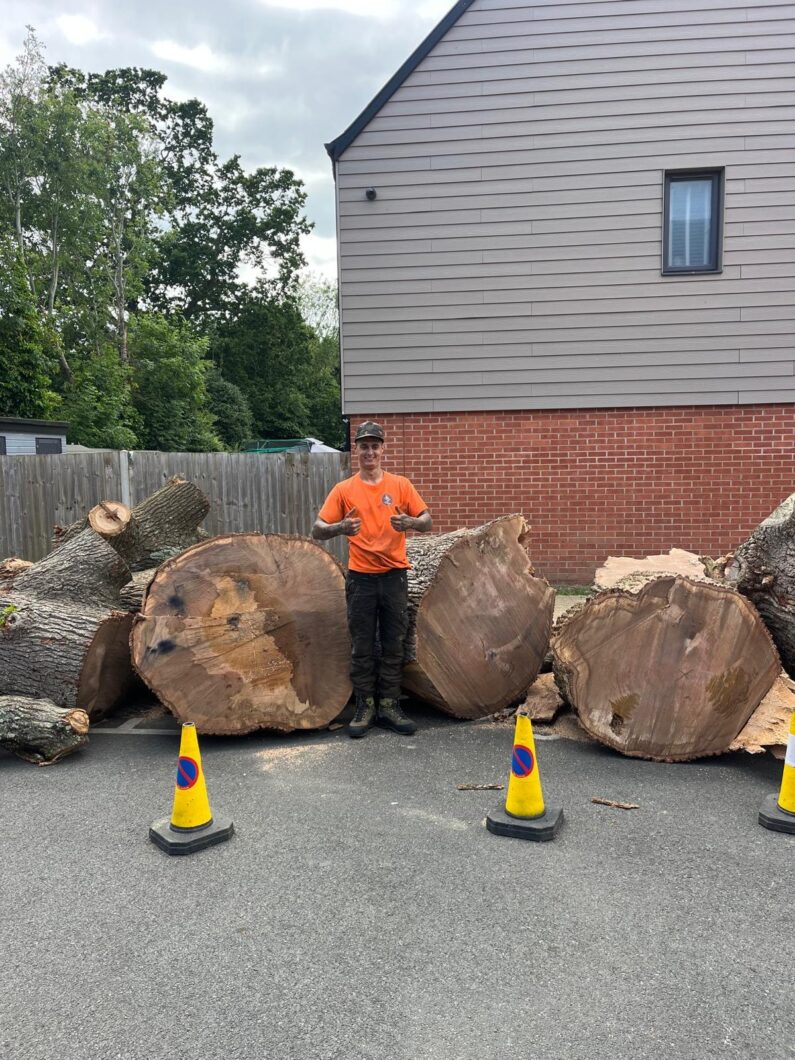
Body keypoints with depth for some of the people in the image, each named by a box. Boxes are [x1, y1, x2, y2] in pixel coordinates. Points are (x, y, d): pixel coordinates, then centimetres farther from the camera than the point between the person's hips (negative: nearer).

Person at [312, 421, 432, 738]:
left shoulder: (400, 485, 3)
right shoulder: (344, 490, 1)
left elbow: (427, 521, 3)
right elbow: (317, 530, -3)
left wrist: (410, 522, -20)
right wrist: (341, 528, -24)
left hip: (394, 575, 1)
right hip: (361, 577, -1)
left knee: (393, 645, 7)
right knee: (362, 647, 6)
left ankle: (388, 706, 18)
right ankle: (365, 707, 17)